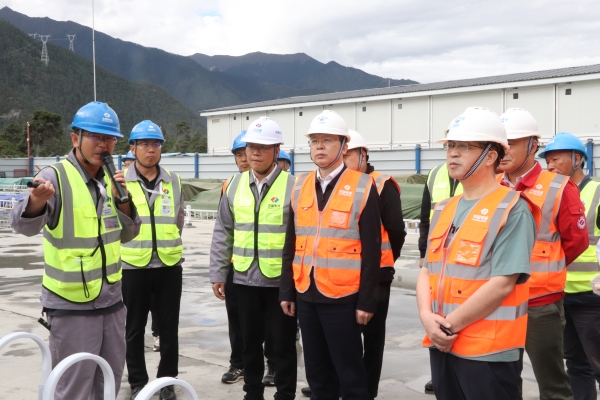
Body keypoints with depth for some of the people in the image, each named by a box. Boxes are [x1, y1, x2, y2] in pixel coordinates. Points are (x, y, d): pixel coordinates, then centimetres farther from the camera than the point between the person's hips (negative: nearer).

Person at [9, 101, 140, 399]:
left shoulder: (110, 179, 5)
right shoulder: (55, 176, -14)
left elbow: (126, 235, 8)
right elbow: (23, 225, -29)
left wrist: (122, 199, -10)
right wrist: (37, 201, -51)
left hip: (111, 302, 7)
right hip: (72, 307, -6)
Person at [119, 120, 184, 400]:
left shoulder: (173, 181, 7)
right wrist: (133, 246, 5)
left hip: (169, 265, 3)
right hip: (132, 266, -2)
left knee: (169, 327, 9)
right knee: (134, 329, 8)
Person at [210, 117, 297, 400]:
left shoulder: (292, 186, -7)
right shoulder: (235, 185, 6)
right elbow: (222, 234, 9)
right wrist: (218, 274, 7)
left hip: (281, 280, -4)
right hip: (244, 279, 4)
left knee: (282, 343, 7)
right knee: (250, 341, 16)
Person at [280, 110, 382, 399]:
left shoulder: (362, 187, -8)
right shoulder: (300, 186, 8)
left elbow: (371, 251, -9)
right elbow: (291, 245, 12)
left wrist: (366, 301, -10)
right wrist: (286, 291, 9)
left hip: (342, 297, -5)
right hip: (306, 295, 5)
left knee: (349, 373, 4)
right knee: (316, 372, 16)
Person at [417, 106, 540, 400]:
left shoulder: (513, 210, -11)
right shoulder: (444, 209, 11)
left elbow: (503, 283, -19)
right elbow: (428, 270, 11)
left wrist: (451, 325, -14)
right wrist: (427, 316, -7)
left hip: (488, 350, -7)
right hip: (441, 344, 7)